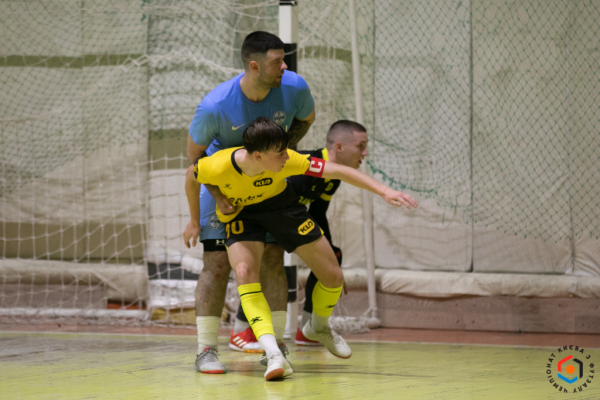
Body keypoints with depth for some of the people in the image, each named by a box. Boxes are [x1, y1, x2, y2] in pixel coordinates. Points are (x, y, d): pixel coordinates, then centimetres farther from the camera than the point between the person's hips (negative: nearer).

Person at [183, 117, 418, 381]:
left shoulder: (286, 160, -34)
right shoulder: (219, 166, -35)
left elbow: (337, 171, -30)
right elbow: (191, 175, -12)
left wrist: (384, 191, -36)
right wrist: (194, 221, -1)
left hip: (278, 203, 2)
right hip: (239, 213, -2)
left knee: (333, 275, 0)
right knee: (245, 271, -32)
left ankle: (319, 328, 34)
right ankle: (274, 355, -39)